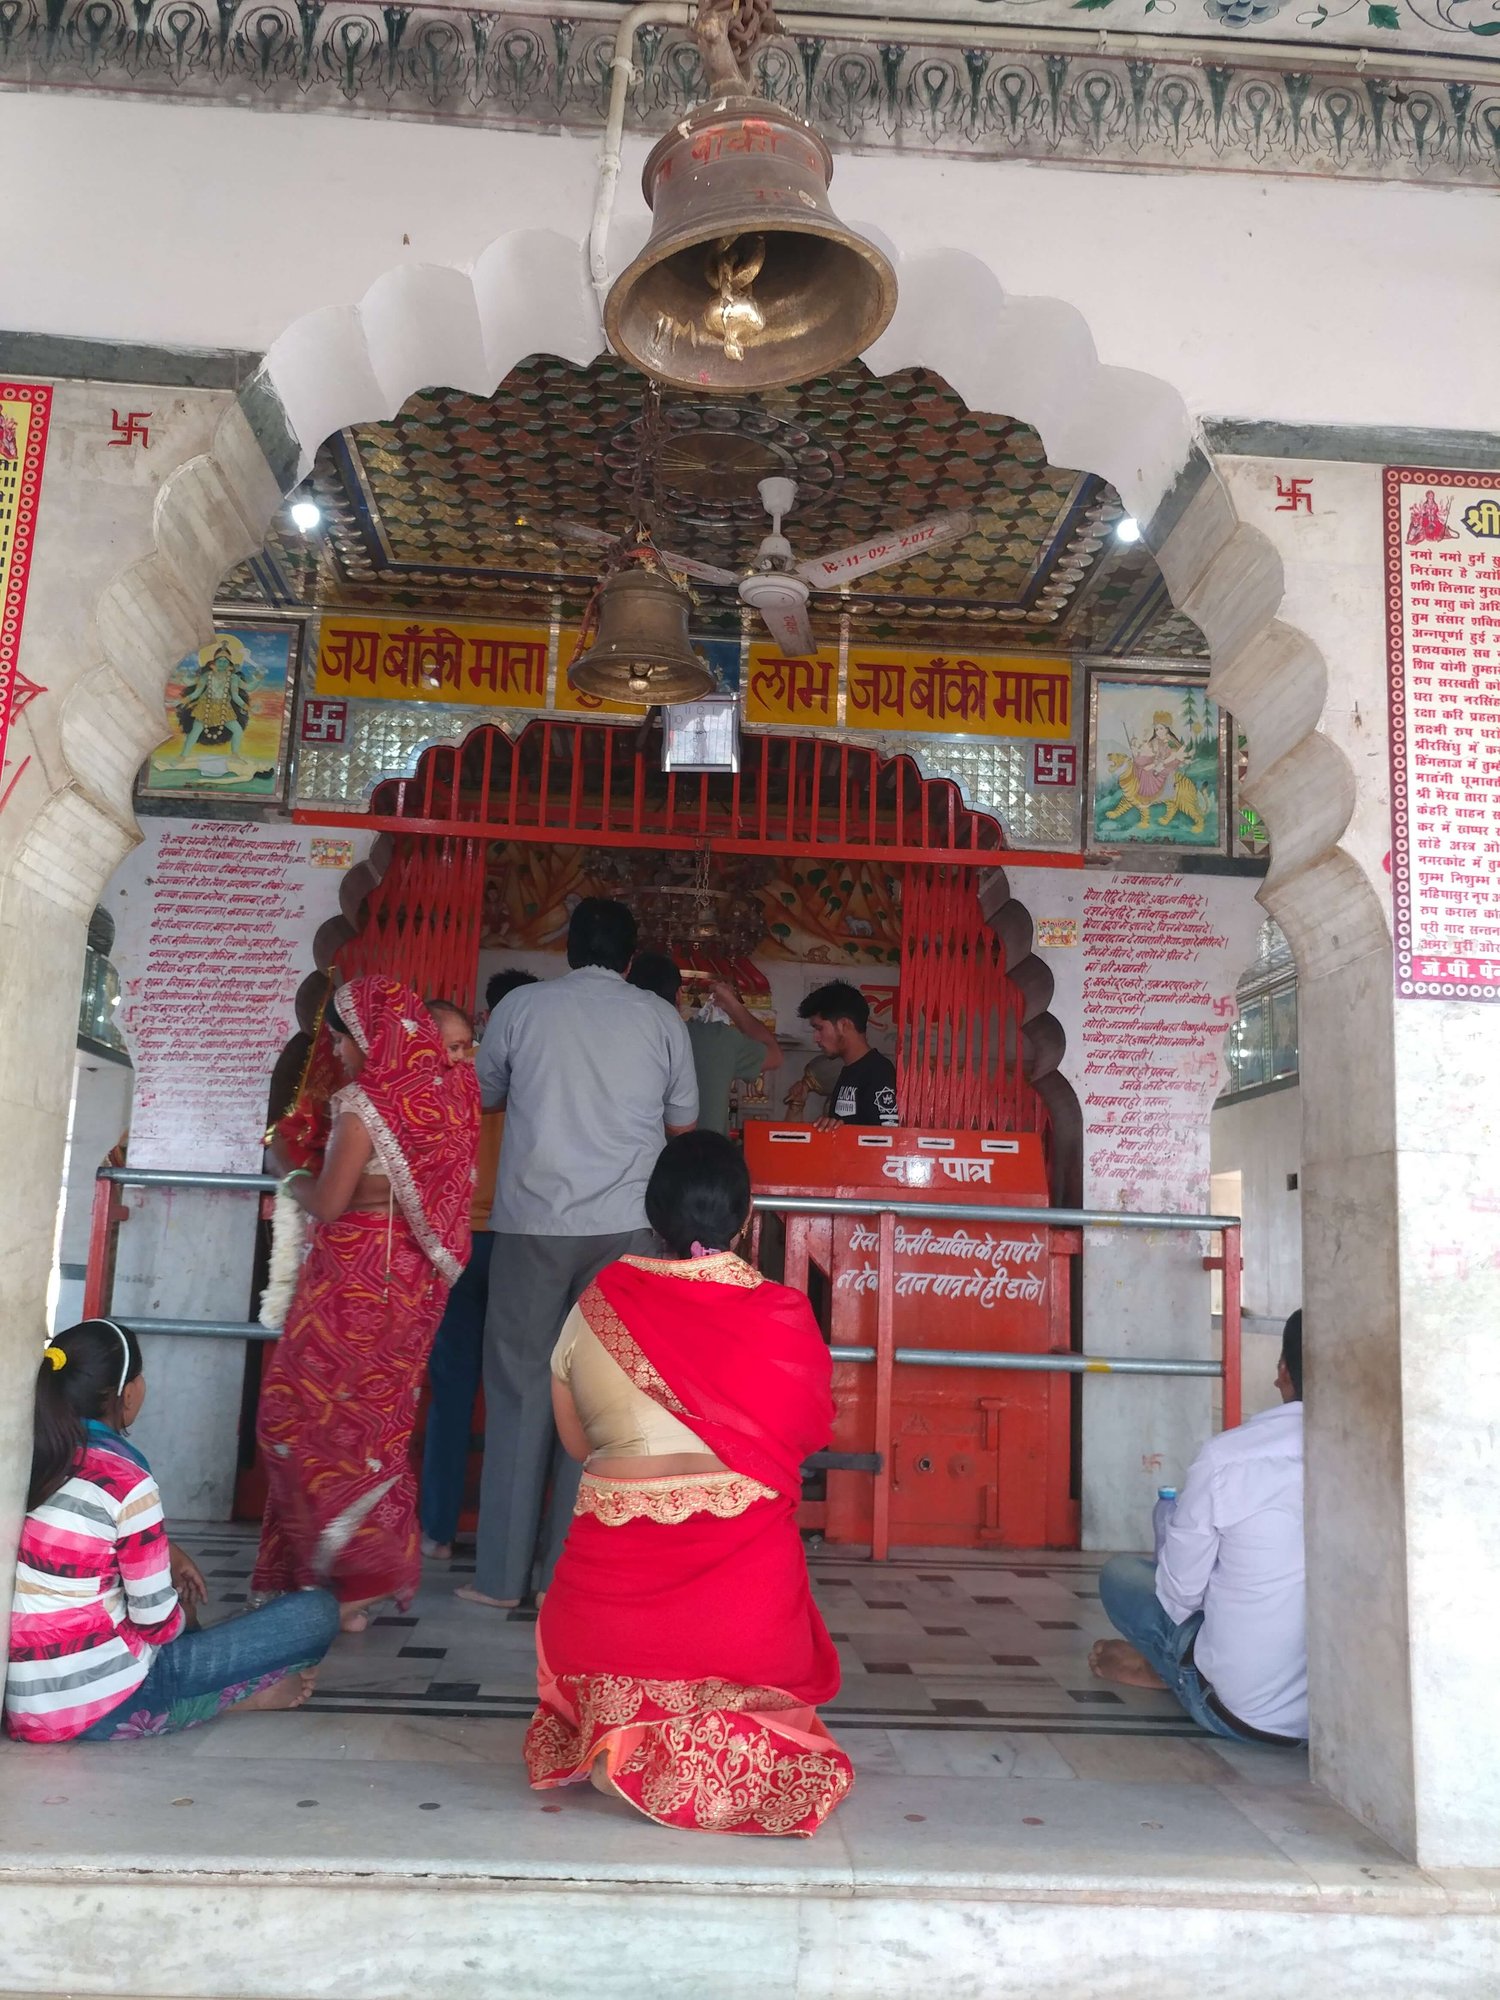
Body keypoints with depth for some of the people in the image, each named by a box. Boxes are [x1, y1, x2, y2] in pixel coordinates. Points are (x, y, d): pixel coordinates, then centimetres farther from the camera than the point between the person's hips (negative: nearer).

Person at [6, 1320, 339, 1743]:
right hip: (103, 1705, -8)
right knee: (318, 1612, -8)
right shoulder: (127, 1484, -19)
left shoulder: (26, 1452, 2)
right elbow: (158, 1624, -12)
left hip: (23, 1701, 8)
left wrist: (162, 1551, 14)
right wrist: (179, 1607, 10)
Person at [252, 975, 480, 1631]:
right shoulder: (442, 1092, 2)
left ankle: (352, 1575, 5)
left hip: (356, 1276, -7)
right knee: (380, 1421, 17)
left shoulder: (367, 1099, -18)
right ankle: (382, 1569, 26)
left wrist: (298, 1183, 3)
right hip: (412, 1279, 7)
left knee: (303, 1418, 5)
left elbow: (328, 1203, -19)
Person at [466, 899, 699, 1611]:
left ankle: (502, 1574, 11)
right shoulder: (660, 1018, 5)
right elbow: (684, 1120, 14)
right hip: (626, 1228, 0)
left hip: (533, 1223, 0)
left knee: (521, 1390, 7)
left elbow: (484, 1094, 17)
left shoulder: (521, 1006, 3)